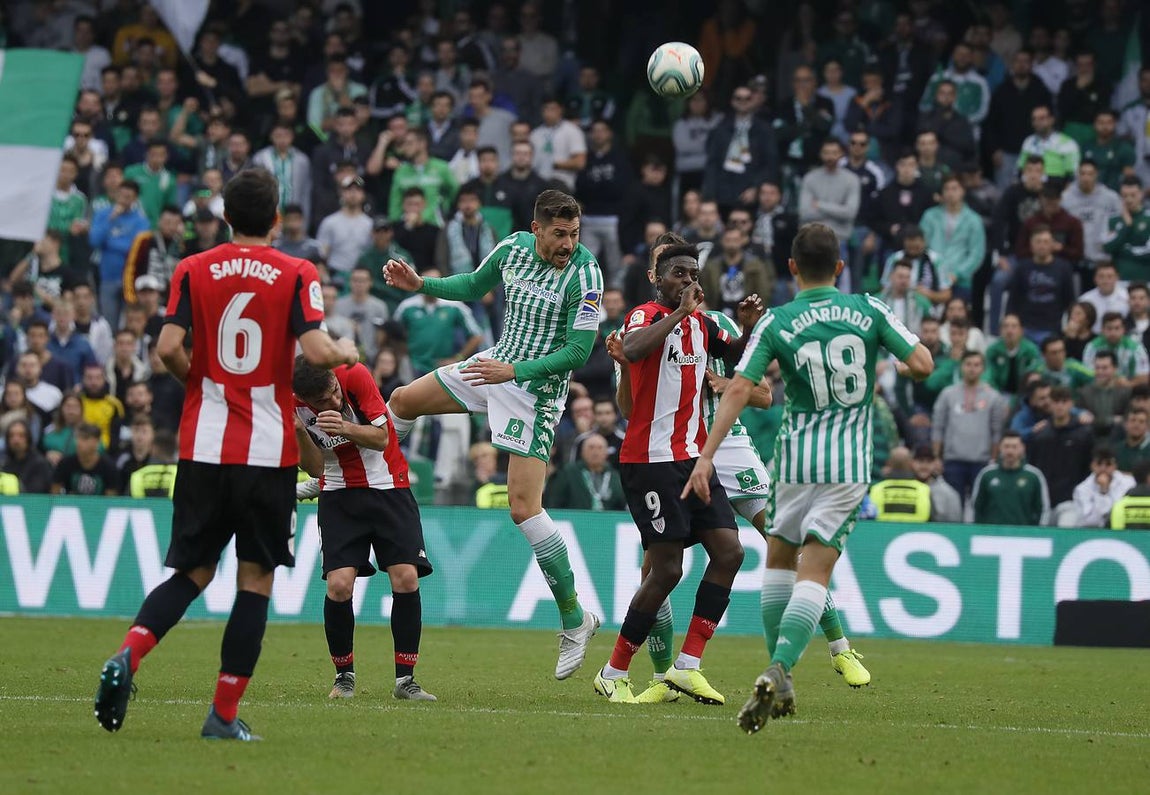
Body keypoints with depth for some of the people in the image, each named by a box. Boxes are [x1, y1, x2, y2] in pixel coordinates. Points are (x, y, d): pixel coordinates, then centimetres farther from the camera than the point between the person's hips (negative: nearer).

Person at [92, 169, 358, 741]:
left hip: (203, 446, 3)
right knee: (255, 580, 5)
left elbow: (168, 348, -7)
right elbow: (318, 352, -14)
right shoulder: (296, 275, -3)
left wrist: (196, 380, 13)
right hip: (268, 451, -3)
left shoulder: (193, 271, 3)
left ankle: (127, 656, -12)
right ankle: (224, 714, 1)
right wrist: (347, 351, 8)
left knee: (193, 571, 13)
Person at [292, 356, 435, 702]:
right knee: (339, 585, -16)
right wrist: (299, 432, -27)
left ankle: (405, 679, -3)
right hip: (339, 495, 1)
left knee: (406, 578, -13)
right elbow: (316, 468, -9)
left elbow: (381, 438, -14)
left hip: (388, 487, 0)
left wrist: (344, 428, -32)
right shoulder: (295, 405, -13)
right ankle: (344, 676, 4)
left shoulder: (355, 376, -18)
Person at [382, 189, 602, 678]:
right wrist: (421, 284, 6)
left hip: (536, 389, -7)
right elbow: (473, 287, 18)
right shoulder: (512, 248, -2)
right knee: (402, 401, 17)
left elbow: (578, 351, -21)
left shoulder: (585, 275, -21)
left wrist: (515, 371, -26)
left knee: (523, 507, -15)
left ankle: (575, 619, -7)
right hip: (498, 363, 7)